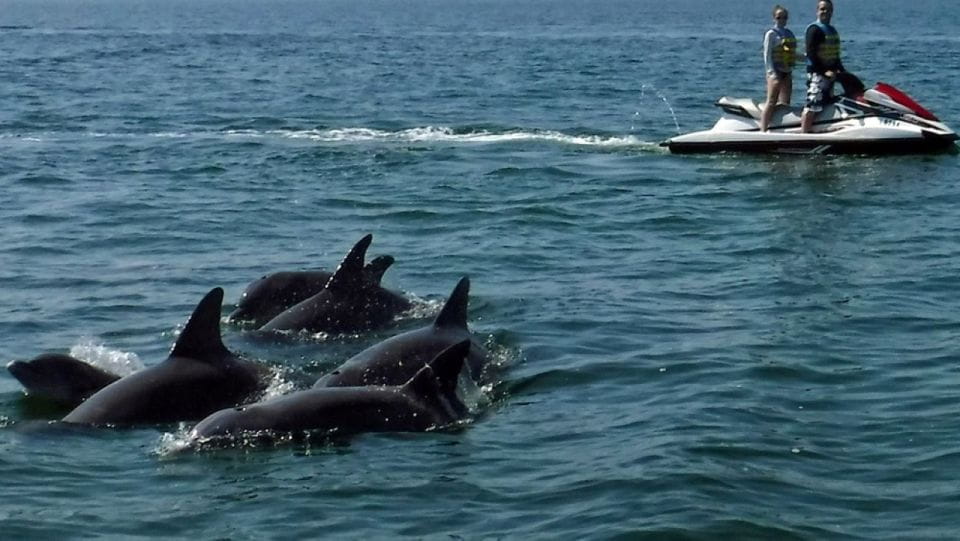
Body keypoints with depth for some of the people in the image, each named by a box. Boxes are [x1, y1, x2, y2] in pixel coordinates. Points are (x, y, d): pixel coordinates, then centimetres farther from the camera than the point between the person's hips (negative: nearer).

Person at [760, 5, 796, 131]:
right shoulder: (771, 34, -5)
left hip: (787, 72, 7)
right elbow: (767, 54, -10)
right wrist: (771, 72, -18)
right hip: (776, 72, -7)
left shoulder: (789, 33, 16)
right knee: (772, 102, -12)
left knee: (785, 103, 7)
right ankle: (763, 131, -15)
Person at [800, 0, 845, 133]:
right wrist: (824, 71, -21)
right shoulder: (814, 29, -9)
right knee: (812, 106, -14)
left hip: (830, 73, 10)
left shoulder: (832, 30, 19)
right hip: (817, 73, -9)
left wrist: (841, 70, 13)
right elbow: (811, 53, -17)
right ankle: (804, 135, -17)